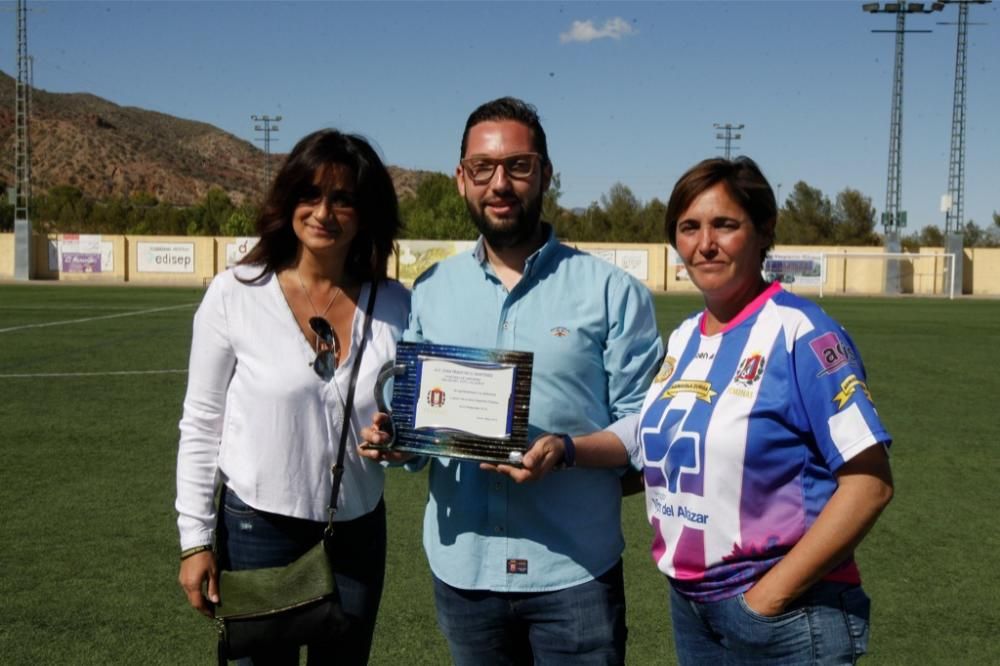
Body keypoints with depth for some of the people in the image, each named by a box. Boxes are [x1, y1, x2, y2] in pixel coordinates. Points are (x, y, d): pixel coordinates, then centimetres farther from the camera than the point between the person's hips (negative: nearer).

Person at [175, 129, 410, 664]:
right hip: (257, 527, -2)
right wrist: (195, 539, -5)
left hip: (358, 533, 3)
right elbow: (201, 425, -5)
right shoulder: (234, 294, -11)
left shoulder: (396, 305, -5)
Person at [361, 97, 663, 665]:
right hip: (462, 567, 3)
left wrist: (566, 452, -21)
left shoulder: (611, 291, -4)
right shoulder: (430, 292, 6)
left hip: (574, 571, -3)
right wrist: (392, 440, -11)